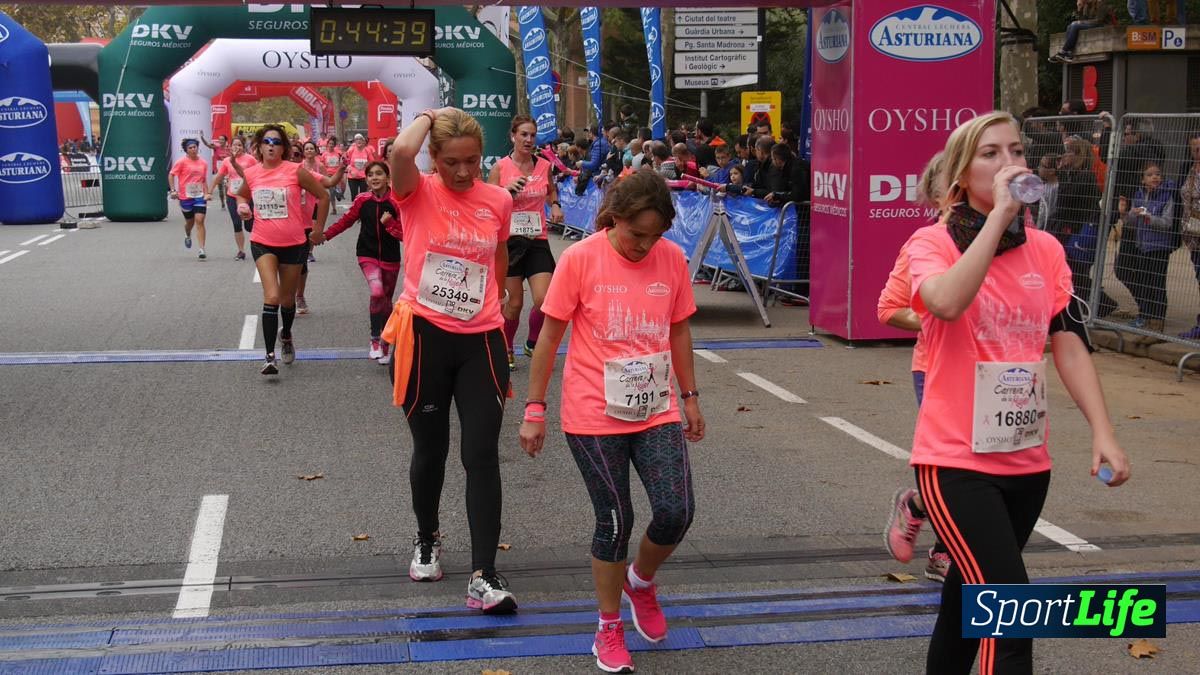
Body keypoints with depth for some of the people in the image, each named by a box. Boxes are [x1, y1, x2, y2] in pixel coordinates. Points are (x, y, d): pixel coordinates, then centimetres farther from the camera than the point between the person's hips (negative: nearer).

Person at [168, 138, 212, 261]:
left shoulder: (203, 163, 6)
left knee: (200, 221, -10)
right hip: (185, 196, -1)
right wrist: (173, 190, -11)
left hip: (200, 196, 2)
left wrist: (207, 193, 6)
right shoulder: (182, 161, -5)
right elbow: (171, 175, -2)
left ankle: (202, 250, -10)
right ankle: (187, 236, 50)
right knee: (190, 221, 13)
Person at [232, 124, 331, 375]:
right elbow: (242, 195, 21)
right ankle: (270, 356, -16)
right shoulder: (250, 174, -2)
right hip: (263, 243, 0)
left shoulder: (295, 171, -11)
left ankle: (286, 335, 47)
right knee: (272, 297, -17)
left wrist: (318, 229, 2)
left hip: (294, 243, 0)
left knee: (287, 298, 15)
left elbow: (323, 197, -1)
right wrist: (242, 206, -2)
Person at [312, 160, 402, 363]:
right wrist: (325, 235, 7)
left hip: (390, 257, 1)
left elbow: (404, 234, -9)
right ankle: (375, 340, -13)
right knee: (377, 293, -23)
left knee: (387, 300, 11)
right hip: (368, 254, 0)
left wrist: (389, 223, -25)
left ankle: (385, 345, 26)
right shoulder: (362, 200, -4)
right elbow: (346, 220, 10)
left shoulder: (396, 202, -10)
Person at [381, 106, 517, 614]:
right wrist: (428, 117, -11)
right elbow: (402, 152, -29)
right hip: (424, 337, -2)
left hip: (481, 340, 2)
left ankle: (484, 577, -6)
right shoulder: (418, 194, -6)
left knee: (482, 455, -6)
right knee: (429, 449, 11)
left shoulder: (498, 200, 3)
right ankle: (427, 541, 37)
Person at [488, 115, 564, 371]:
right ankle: (506, 350, 23)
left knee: (544, 299, -9)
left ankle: (533, 345, 16)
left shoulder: (544, 166, 5)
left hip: (537, 240, 2)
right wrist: (508, 189, -19)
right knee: (514, 302, 1)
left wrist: (555, 205, 5)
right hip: (509, 241, -2)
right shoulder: (500, 168, -4)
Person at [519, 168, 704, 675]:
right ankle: (609, 628, 22)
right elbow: (549, 336, -5)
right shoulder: (581, 258, -10)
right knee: (615, 521, 1)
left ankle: (641, 580, 27)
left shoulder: (672, 259, 1)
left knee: (676, 512, -6)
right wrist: (535, 411, -4)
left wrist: (690, 397, 17)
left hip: (657, 411, 3)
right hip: (594, 417, -3)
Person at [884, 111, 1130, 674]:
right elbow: (947, 302, -31)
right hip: (957, 460, -5)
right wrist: (999, 214, -26)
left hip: (1027, 461, 6)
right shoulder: (932, 243, -8)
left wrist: (1102, 432, -5)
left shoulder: (1046, 251, 6)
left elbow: (1069, 346, 6)